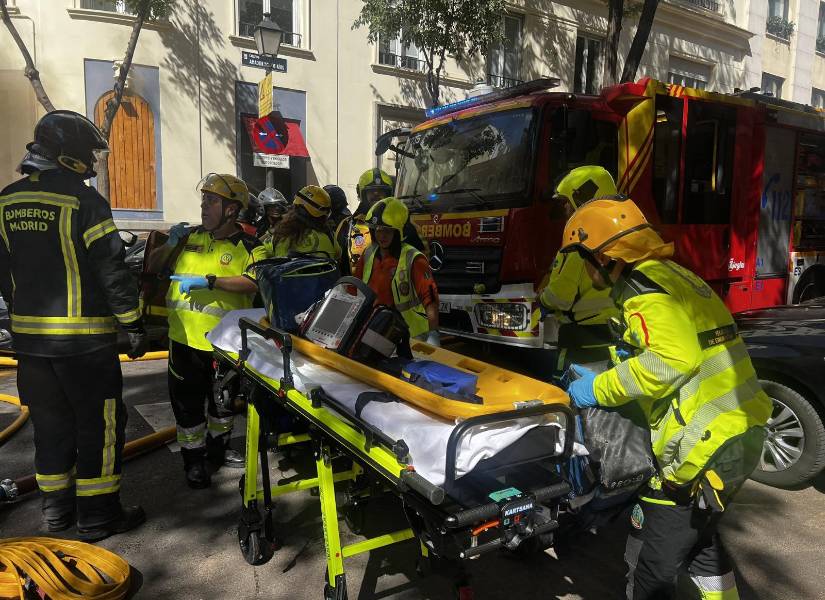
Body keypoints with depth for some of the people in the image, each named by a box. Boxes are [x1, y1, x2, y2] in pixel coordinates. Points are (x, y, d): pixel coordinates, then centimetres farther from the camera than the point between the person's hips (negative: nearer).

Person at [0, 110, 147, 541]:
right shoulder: (83, 200, -13)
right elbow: (111, 270, -15)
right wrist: (134, 324, -8)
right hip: (84, 337, -7)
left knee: (51, 422, 18)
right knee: (100, 423, 4)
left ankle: (56, 508, 29)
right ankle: (98, 515, 12)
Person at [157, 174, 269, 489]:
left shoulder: (249, 247, -6)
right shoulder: (191, 237, 6)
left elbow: (254, 283, -24)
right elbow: (153, 266, 16)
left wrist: (207, 281, -28)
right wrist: (170, 244, -4)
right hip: (185, 338, 2)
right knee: (188, 402, 8)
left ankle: (218, 447, 42)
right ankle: (193, 458, 27)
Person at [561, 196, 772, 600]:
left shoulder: (642, 286, -14)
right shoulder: (674, 275, 14)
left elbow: (672, 359, -28)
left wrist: (601, 388, -17)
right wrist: (608, 376, 14)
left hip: (702, 448, -10)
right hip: (741, 435, 10)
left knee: (650, 567, 4)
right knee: (699, 537, 30)